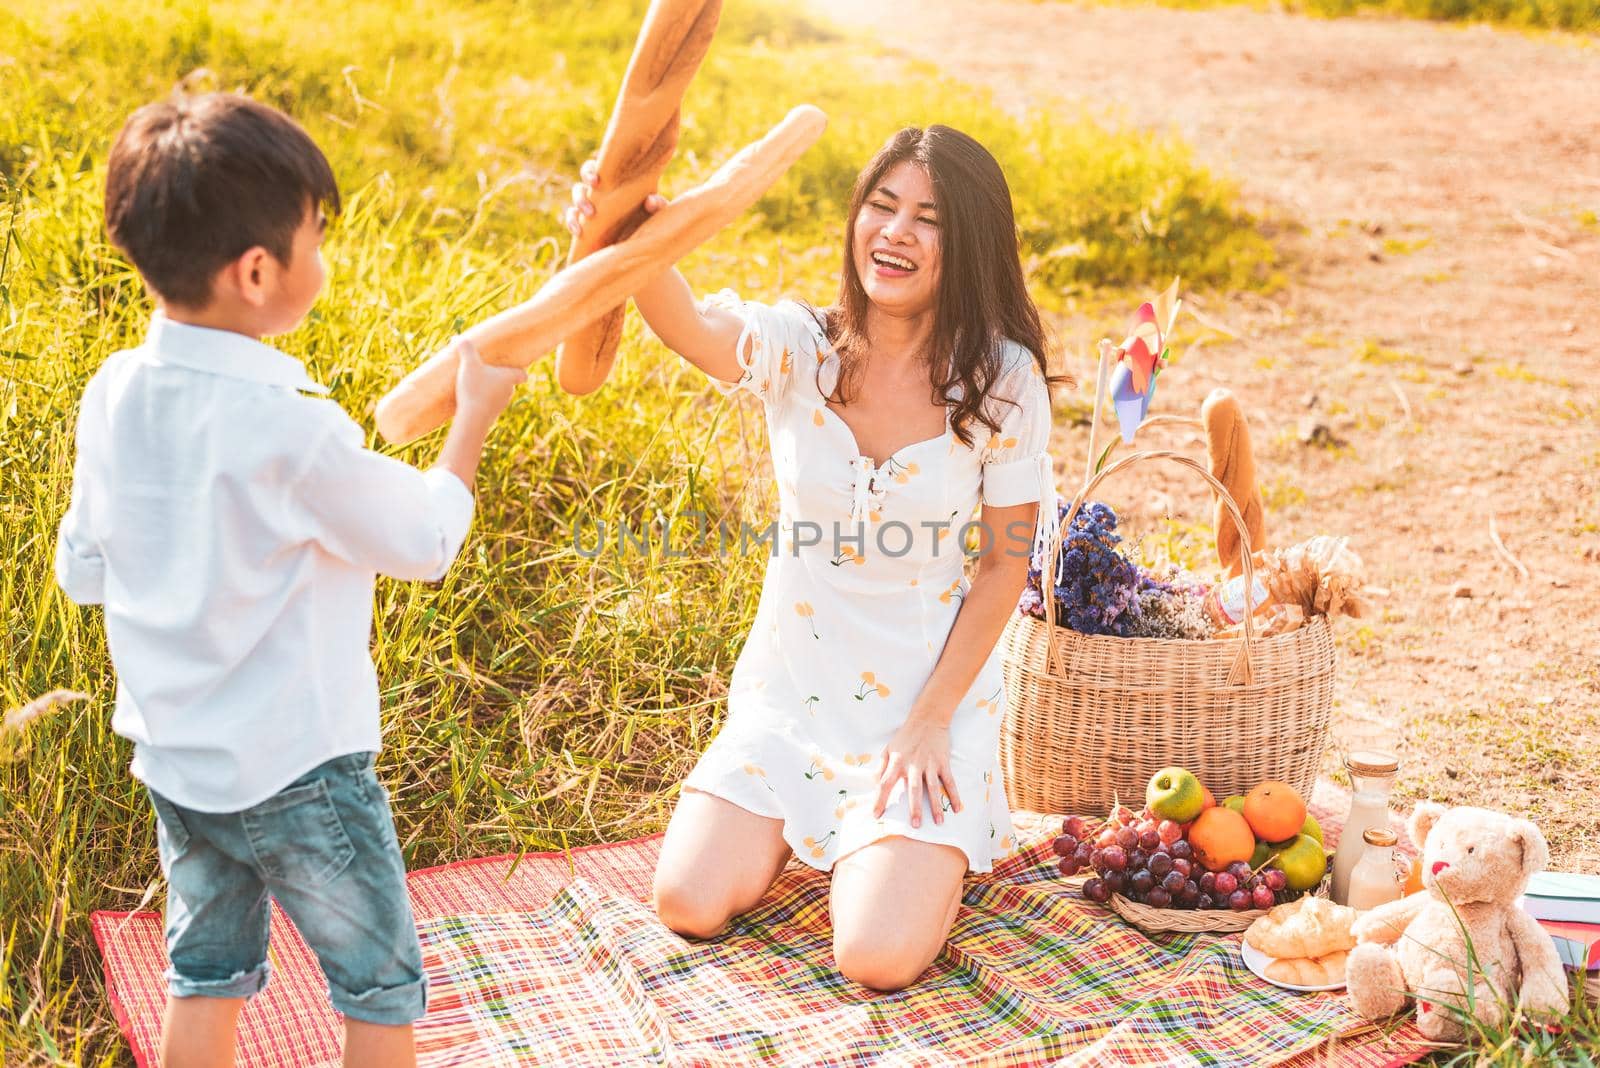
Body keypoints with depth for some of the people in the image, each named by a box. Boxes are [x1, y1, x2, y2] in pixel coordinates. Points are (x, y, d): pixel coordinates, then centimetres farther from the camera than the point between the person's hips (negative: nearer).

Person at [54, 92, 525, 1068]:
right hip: (295, 771, -6)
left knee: (207, 974, 22)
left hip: (173, 760, 6)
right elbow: (427, 540, -12)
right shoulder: (294, 435, -26)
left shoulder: (112, 396, -7)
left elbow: (83, 570, 5)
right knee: (383, 985, 13)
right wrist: (475, 412, 1)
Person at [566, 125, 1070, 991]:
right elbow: (694, 329, -33)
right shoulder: (799, 348, -10)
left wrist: (930, 722, -10)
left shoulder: (1002, 380, -12)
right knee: (690, 904, -9)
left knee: (878, 957, -16)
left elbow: (1005, 565, -6)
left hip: (929, 692, -2)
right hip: (791, 684, 2)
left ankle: (933, 842, 19)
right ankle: (797, 821, 25)